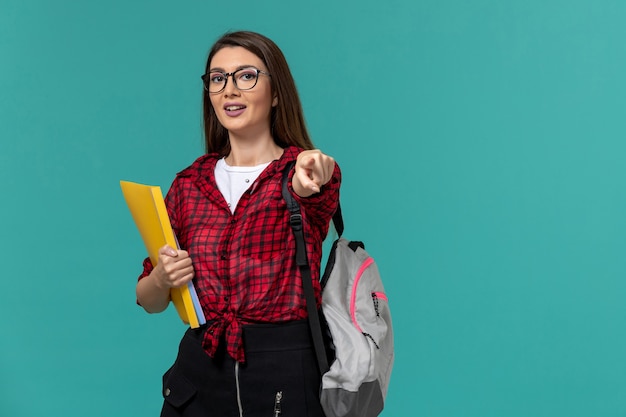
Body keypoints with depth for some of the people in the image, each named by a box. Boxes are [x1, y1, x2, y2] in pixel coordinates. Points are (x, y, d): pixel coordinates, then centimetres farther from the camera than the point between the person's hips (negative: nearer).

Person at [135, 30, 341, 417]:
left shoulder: (310, 173, -3)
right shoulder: (190, 184, 5)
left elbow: (311, 192, -29)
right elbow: (149, 300, 10)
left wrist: (307, 183, -52)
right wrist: (161, 279, -12)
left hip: (284, 371, -3)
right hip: (201, 370, 3)